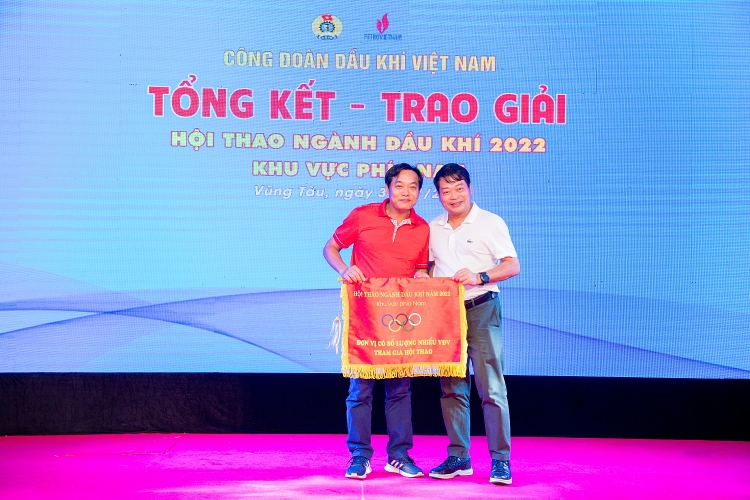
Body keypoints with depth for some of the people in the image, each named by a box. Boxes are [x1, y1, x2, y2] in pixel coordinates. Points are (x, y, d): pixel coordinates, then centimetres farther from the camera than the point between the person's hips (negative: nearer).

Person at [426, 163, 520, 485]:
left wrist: (480, 277, -22)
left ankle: (500, 460, -3)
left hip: (481, 310, -5)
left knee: (491, 387, -7)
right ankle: (458, 457, 15)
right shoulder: (433, 228, 13)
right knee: (452, 387, 7)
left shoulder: (490, 223, -1)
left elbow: (513, 266, -7)